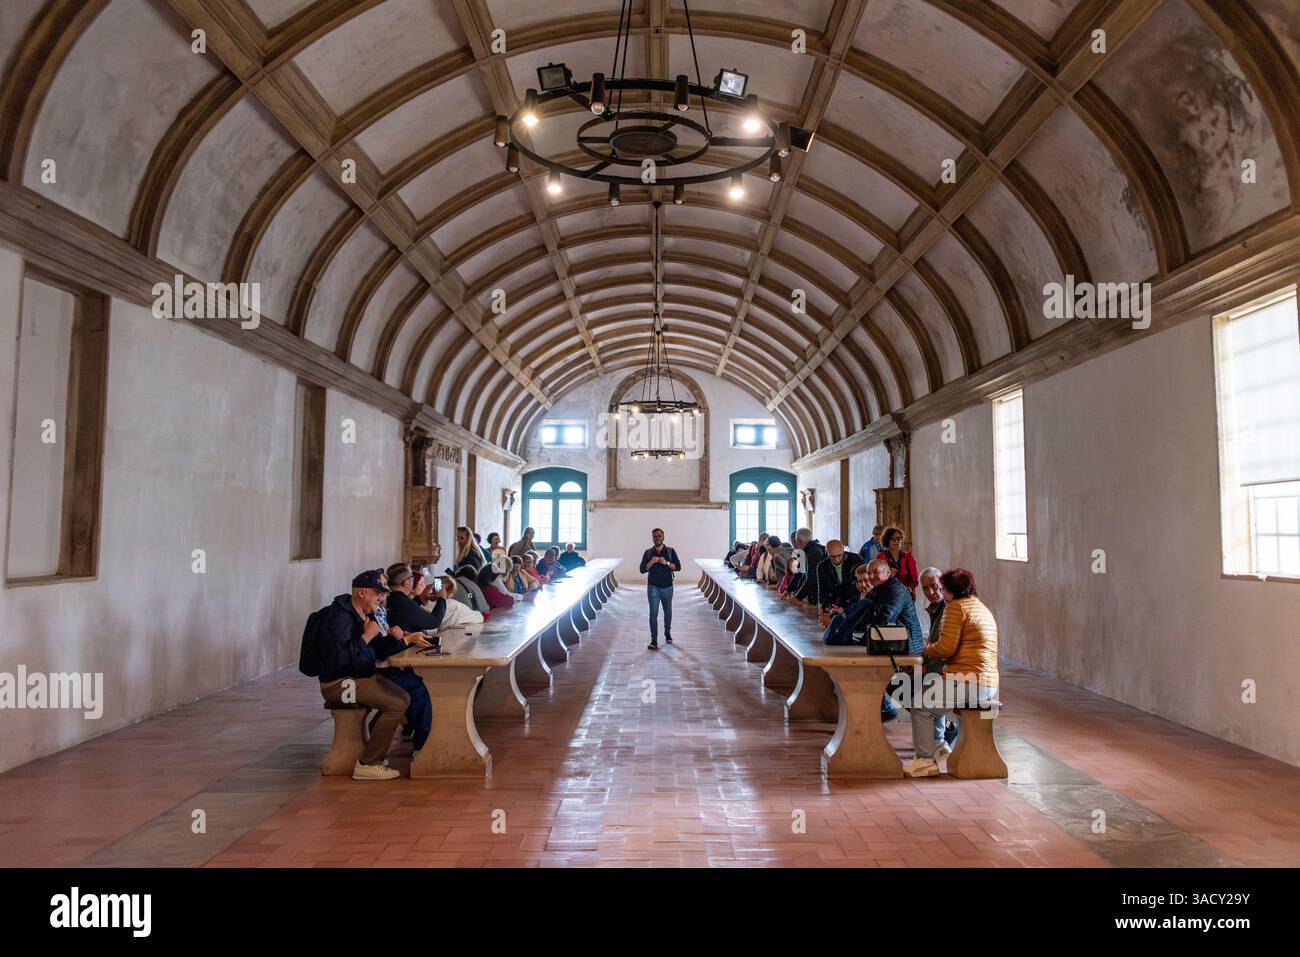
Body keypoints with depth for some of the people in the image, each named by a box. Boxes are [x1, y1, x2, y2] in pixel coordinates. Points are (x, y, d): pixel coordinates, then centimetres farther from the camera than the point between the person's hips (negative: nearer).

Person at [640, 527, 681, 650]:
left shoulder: (670, 551, 1)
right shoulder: (648, 552, 3)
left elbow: (678, 567, -3)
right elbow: (642, 570, 1)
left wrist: (666, 563, -18)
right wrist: (651, 563, -16)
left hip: (667, 587, 1)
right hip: (653, 587, -1)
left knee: (668, 612, 14)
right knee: (653, 613, -7)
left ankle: (667, 633, 36)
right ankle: (654, 641, -6)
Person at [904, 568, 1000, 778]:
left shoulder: (956, 607, -8)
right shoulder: (983, 609, 21)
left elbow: (946, 648, -15)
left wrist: (926, 650, 4)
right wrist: (933, 652, 17)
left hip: (967, 681, -10)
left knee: (920, 705, 3)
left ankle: (926, 760, 4)